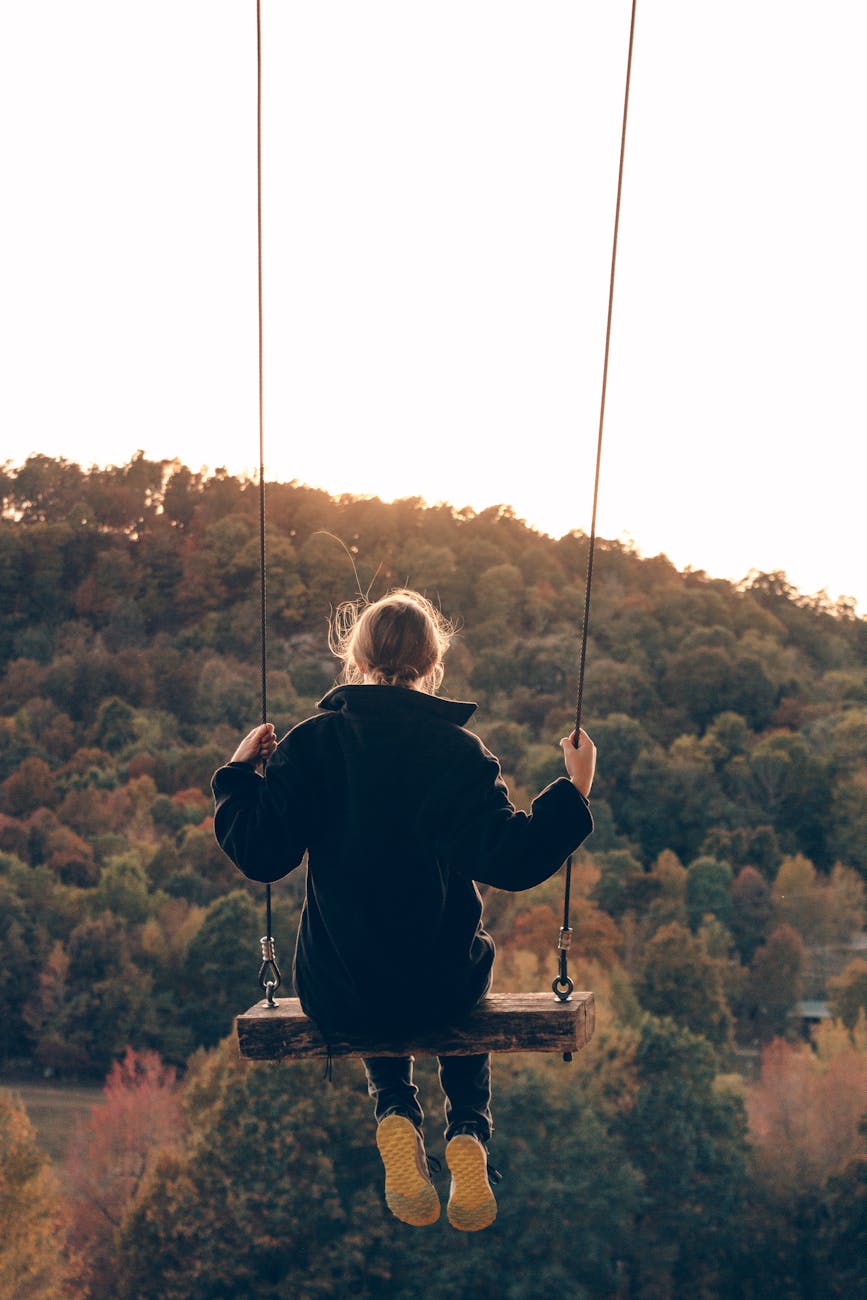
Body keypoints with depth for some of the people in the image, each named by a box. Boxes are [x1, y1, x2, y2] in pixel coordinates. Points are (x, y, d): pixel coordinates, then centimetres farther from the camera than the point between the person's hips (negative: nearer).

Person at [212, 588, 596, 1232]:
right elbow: (510, 859, -18)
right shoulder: (457, 750, -12)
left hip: (338, 996, 1)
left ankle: (397, 1115, 12)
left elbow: (261, 855, -8)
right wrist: (574, 790, -7)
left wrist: (239, 773, 7)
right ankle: (469, 1135, 17)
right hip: (443, 986, -1)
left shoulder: (309, 744, -8)